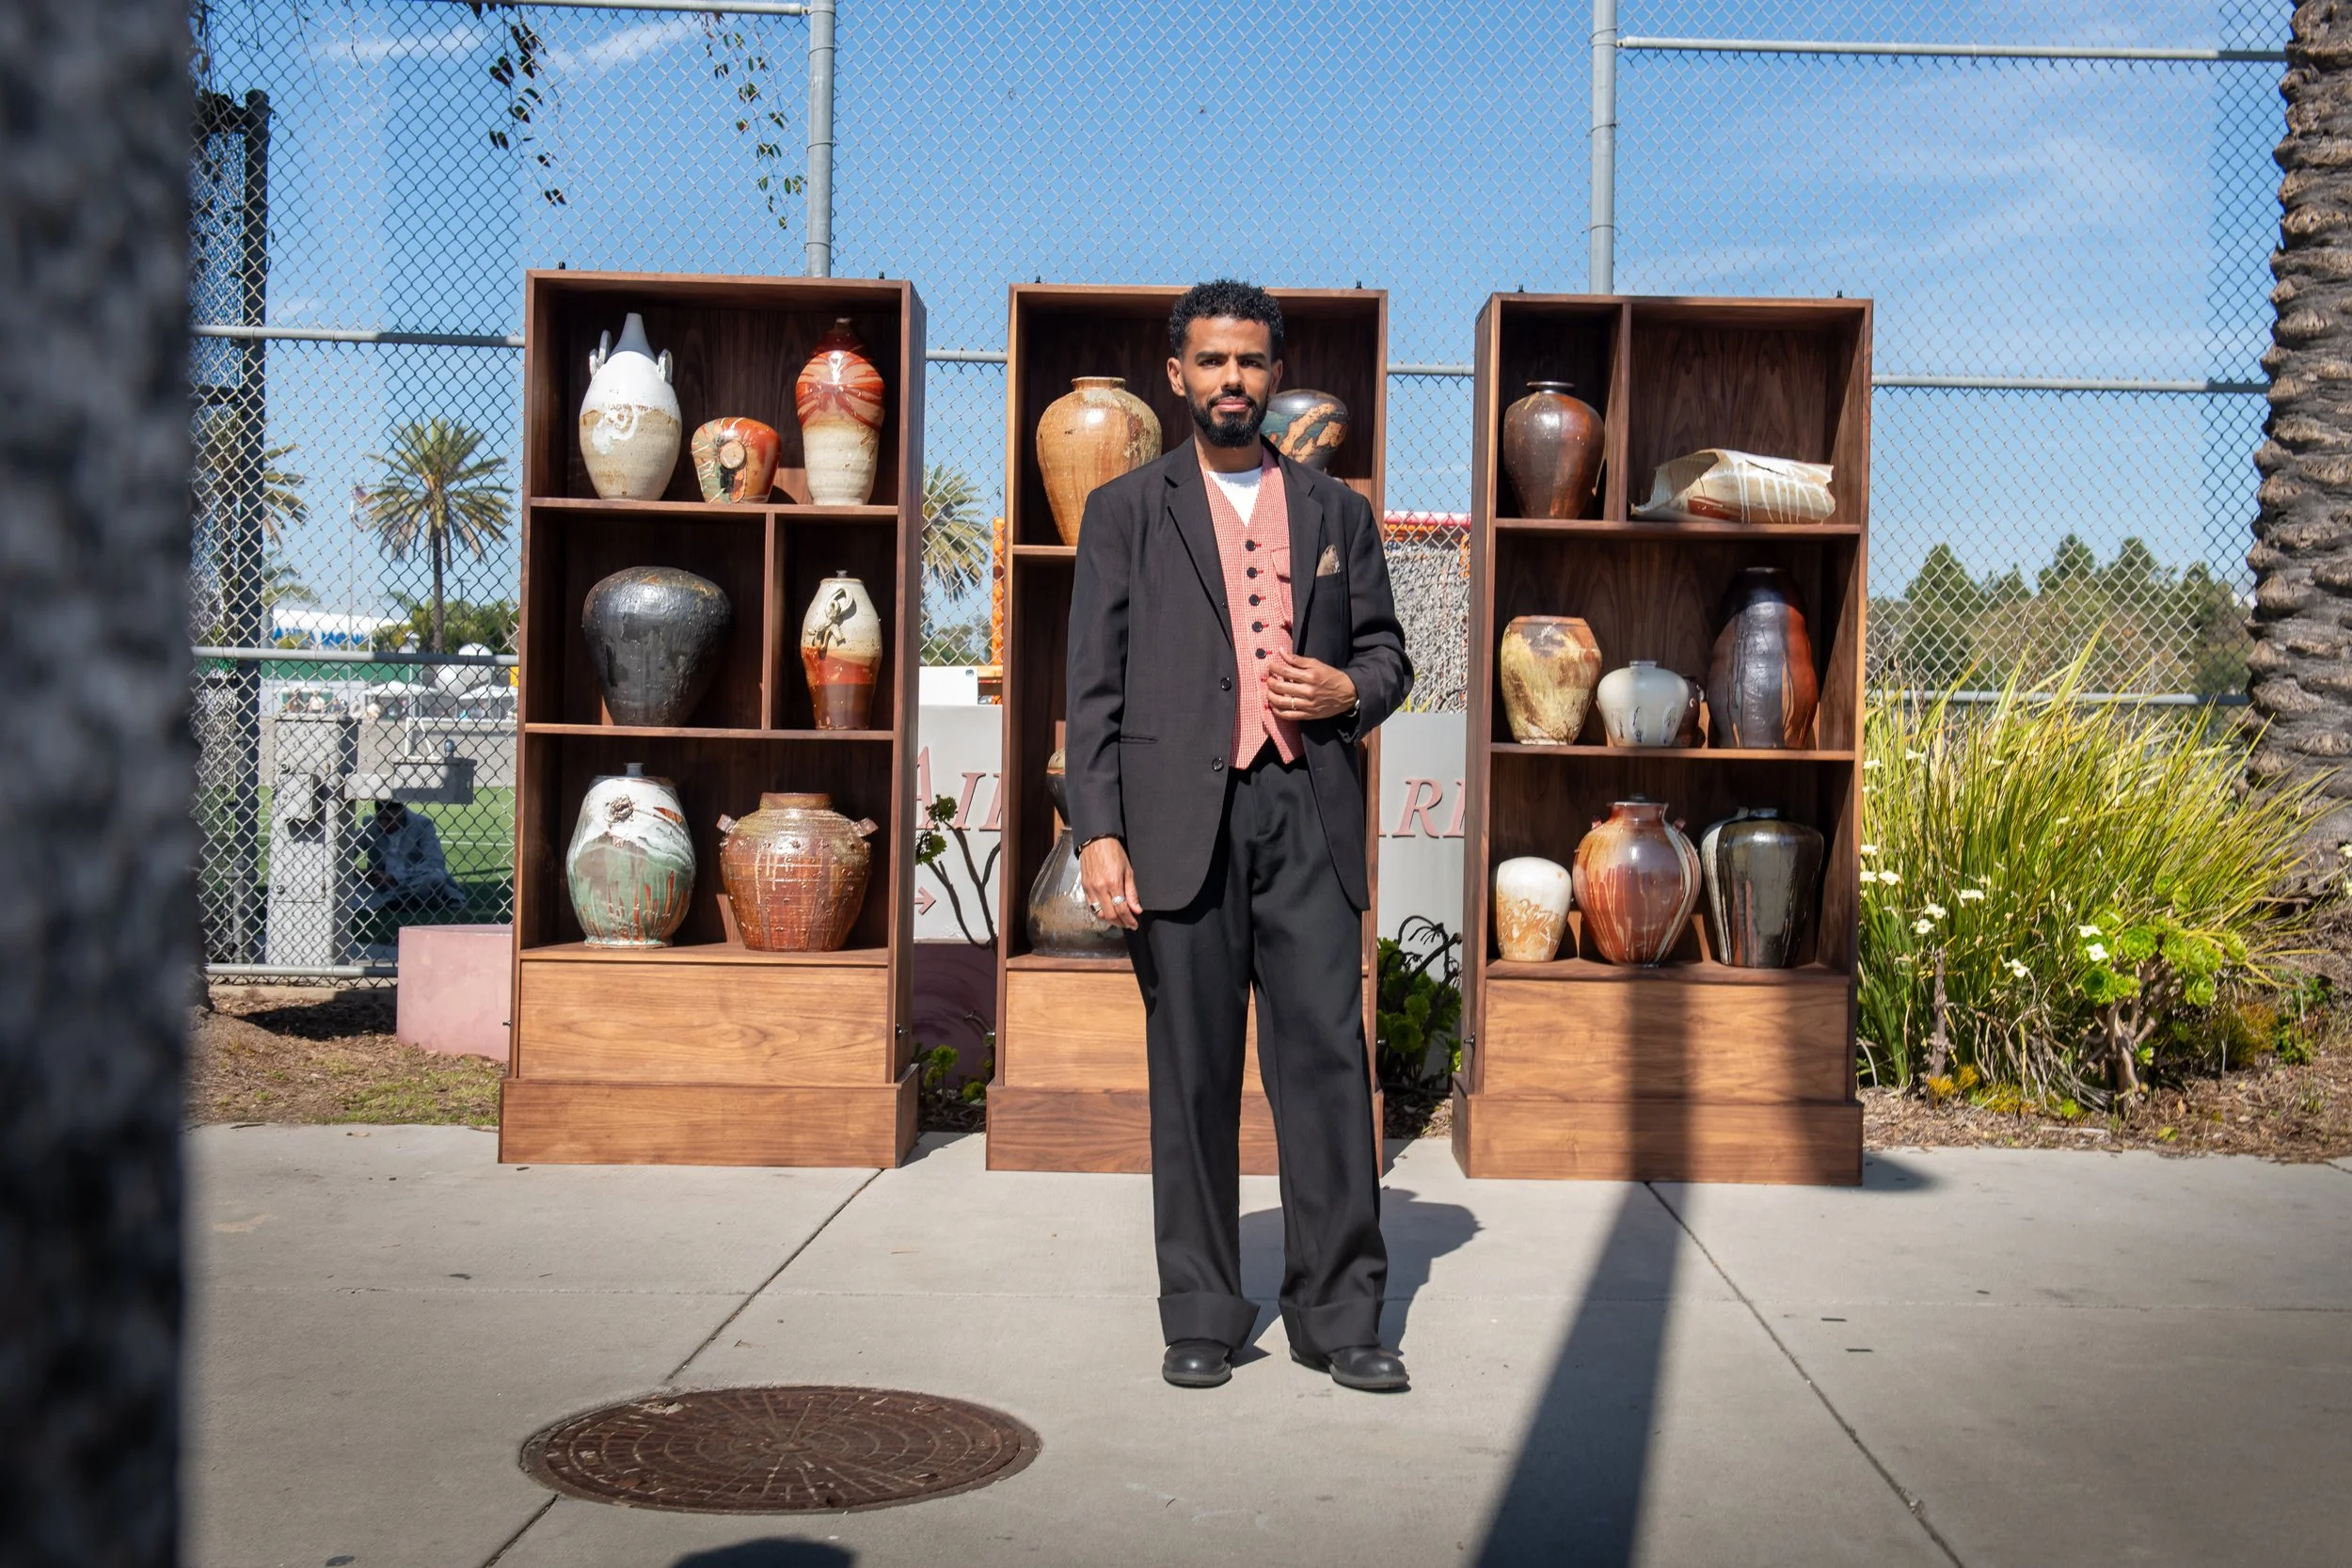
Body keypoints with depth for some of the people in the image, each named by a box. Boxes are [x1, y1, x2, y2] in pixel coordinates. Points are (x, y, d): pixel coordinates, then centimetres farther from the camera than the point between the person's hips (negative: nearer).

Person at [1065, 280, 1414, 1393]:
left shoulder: (1337, 512, 17)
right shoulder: (1125, 511, 10)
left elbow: (1387, 652, 20)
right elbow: (1096, 684, 4)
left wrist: (1349, 690, -5)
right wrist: (1097, 830, -7)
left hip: (1310, 814, 2)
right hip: (1182, 819, -1)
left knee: (1328, 1058, -2)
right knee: (1192, 1073, 2)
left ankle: (1337, 1315, 6)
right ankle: (1201, 1318, 12)